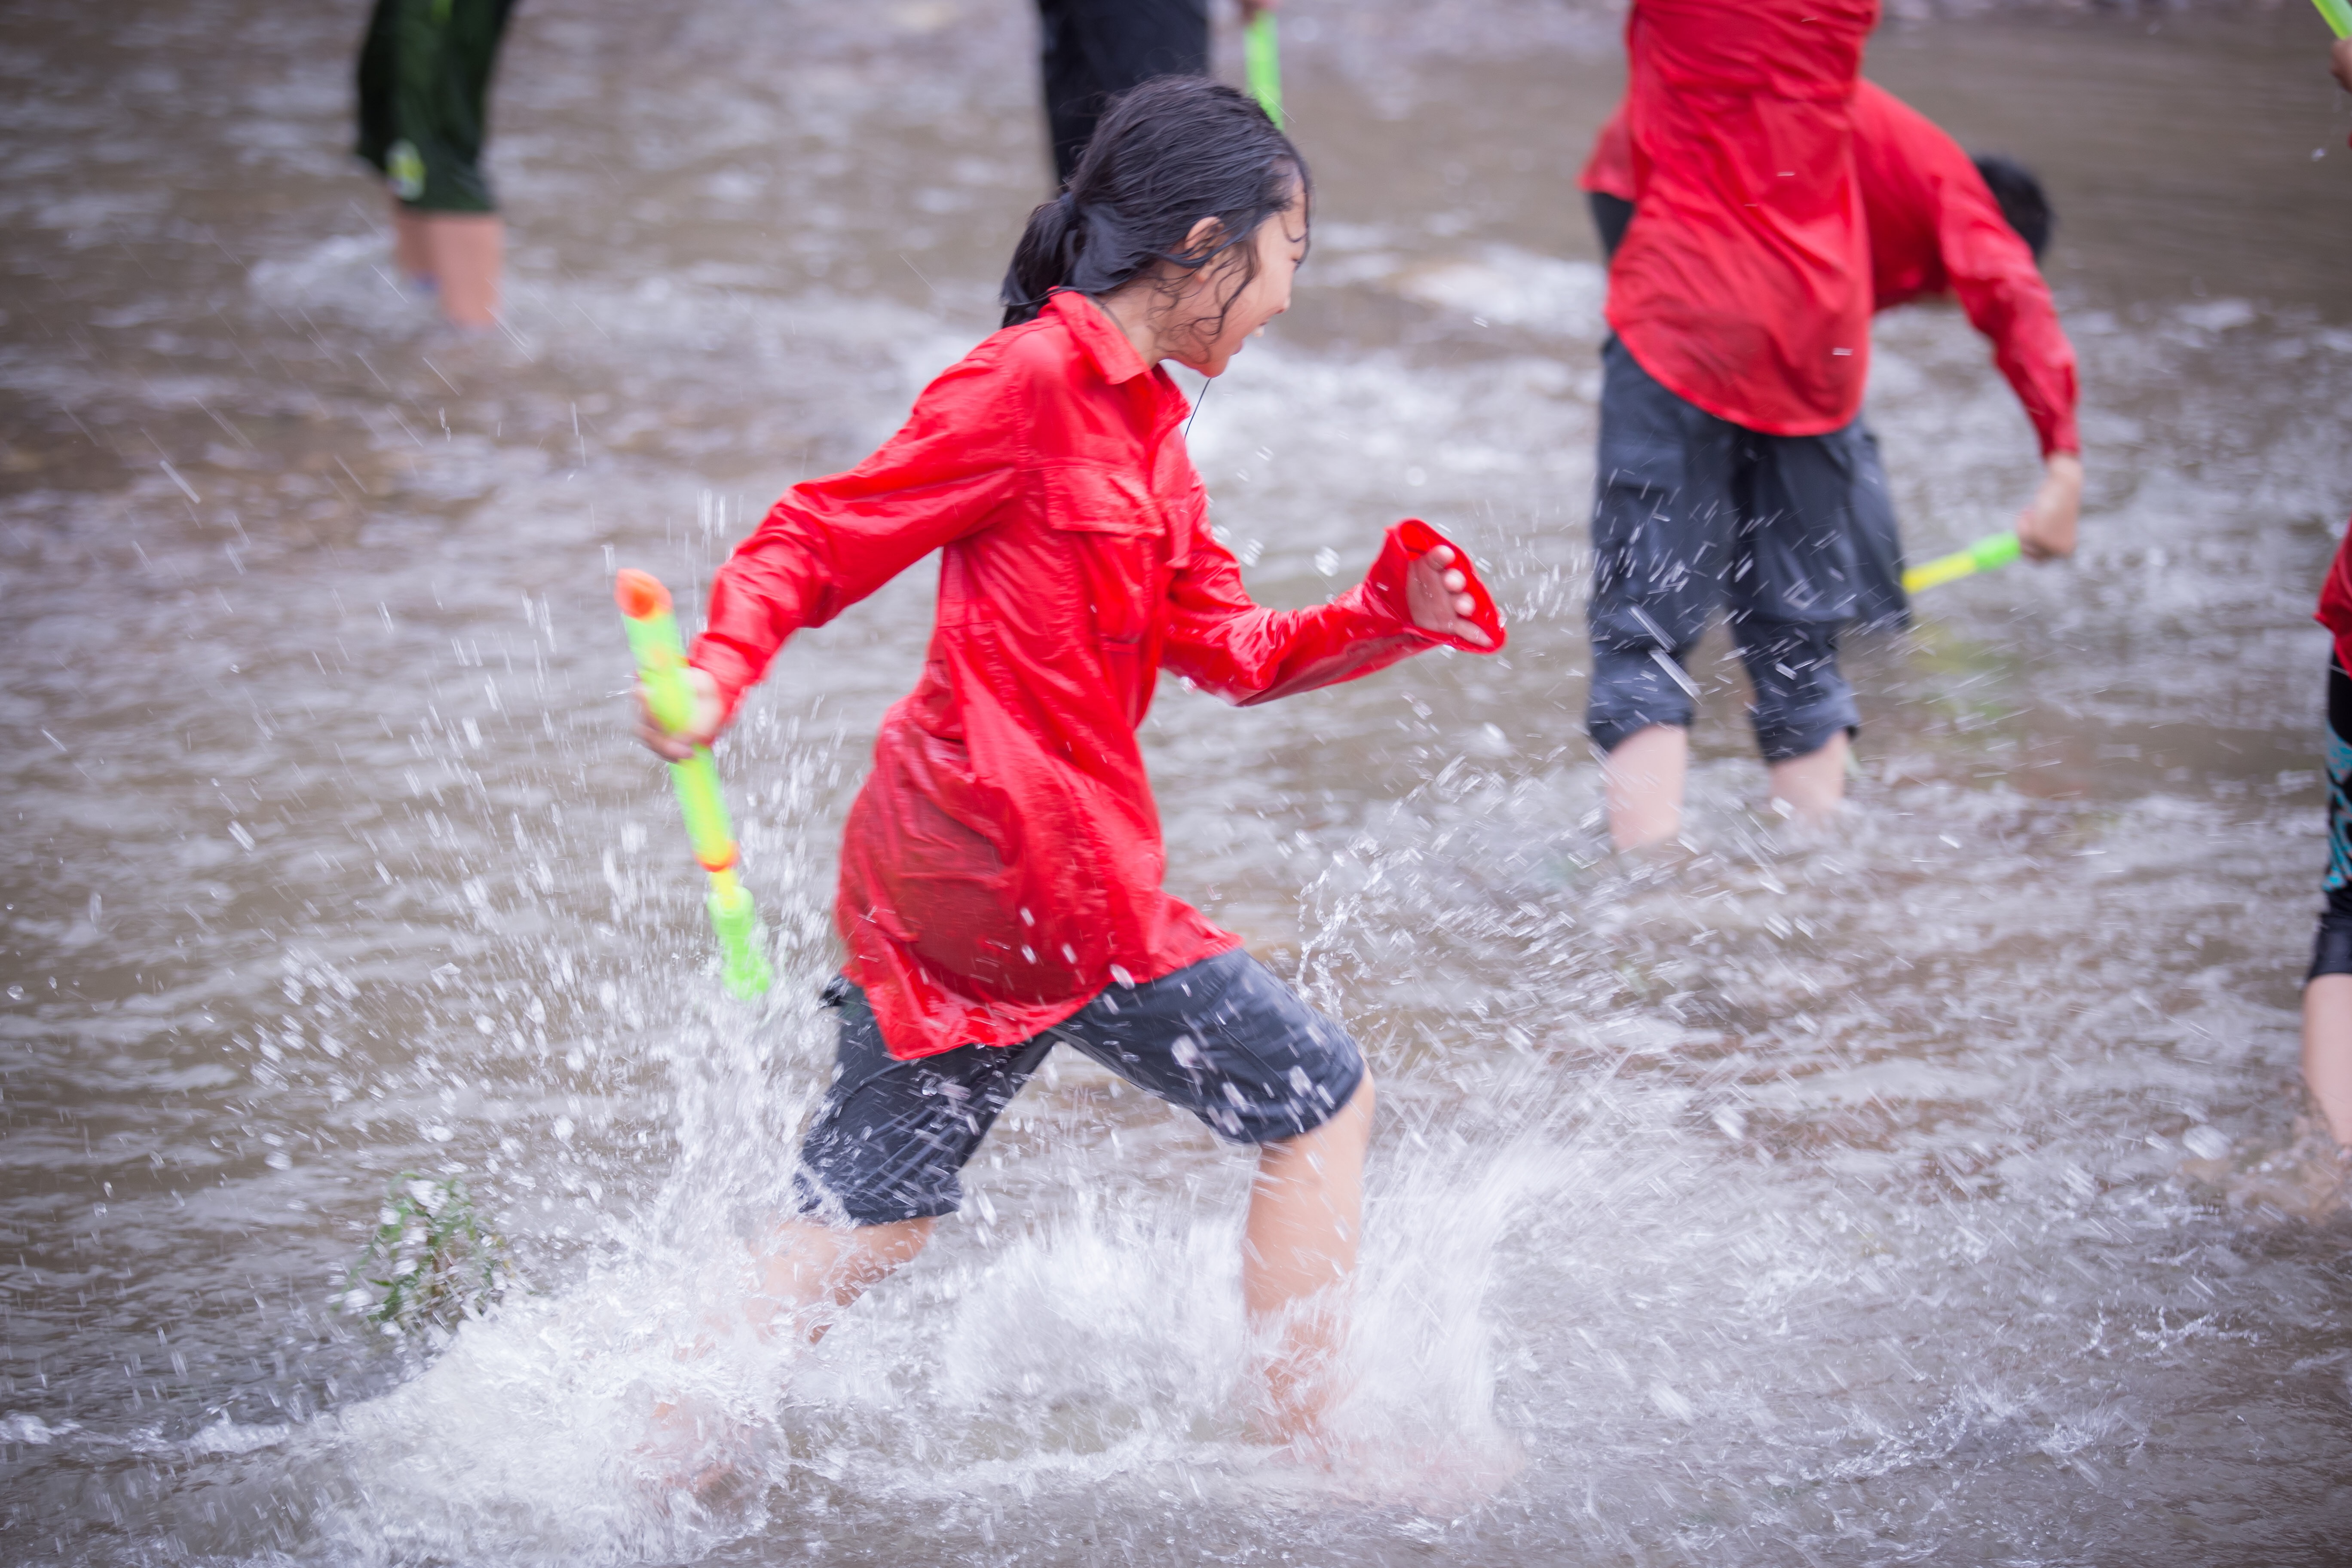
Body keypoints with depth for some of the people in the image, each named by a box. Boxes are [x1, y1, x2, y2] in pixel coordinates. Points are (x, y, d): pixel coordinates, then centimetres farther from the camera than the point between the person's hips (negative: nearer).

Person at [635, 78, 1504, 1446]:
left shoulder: (1144, 423, 16)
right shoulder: (1030, 383, -13)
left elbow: (1230, 652, 19)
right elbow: (824, 539, -14)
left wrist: (1387, 618, 5)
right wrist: (720, 669, -29)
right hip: (1033, 869, -9)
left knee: (864, 1229, 11)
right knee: (1320, 1100, 4)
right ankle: (1311, 1459, 11)